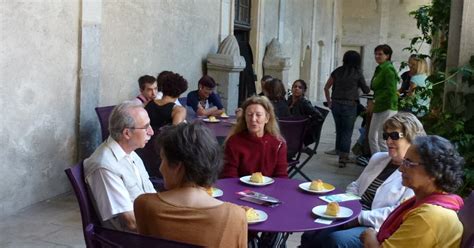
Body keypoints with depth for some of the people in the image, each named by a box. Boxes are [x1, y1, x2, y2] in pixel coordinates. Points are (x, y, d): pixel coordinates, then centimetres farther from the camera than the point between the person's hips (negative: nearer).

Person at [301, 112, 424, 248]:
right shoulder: (378, 158, 17)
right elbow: (355, 186, 22)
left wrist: (360, 217, -19)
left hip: (376, 229, -7)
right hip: (352, 217, 7)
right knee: (309, 236, -11)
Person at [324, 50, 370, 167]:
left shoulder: (337, 71, 7)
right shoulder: (357, 73, -1)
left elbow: (326, 88, 9)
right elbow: (366, 90, 7)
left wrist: (329, 102, 18)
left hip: (336, 104, 4)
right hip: (349, 105, -4)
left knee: (339, 130, 15)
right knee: (347, 132, 4)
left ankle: (340, 155, 23)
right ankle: (343, 158, 2)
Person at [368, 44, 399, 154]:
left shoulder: (388, 69, -12)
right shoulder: (379, 69, 16)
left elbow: (390, 91, -20)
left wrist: (375, 101, -15)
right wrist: (374, 102, 9)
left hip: (387, 108, -10)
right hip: (378, 108, 10)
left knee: (382, 139, -6)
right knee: (372, 137, 12)